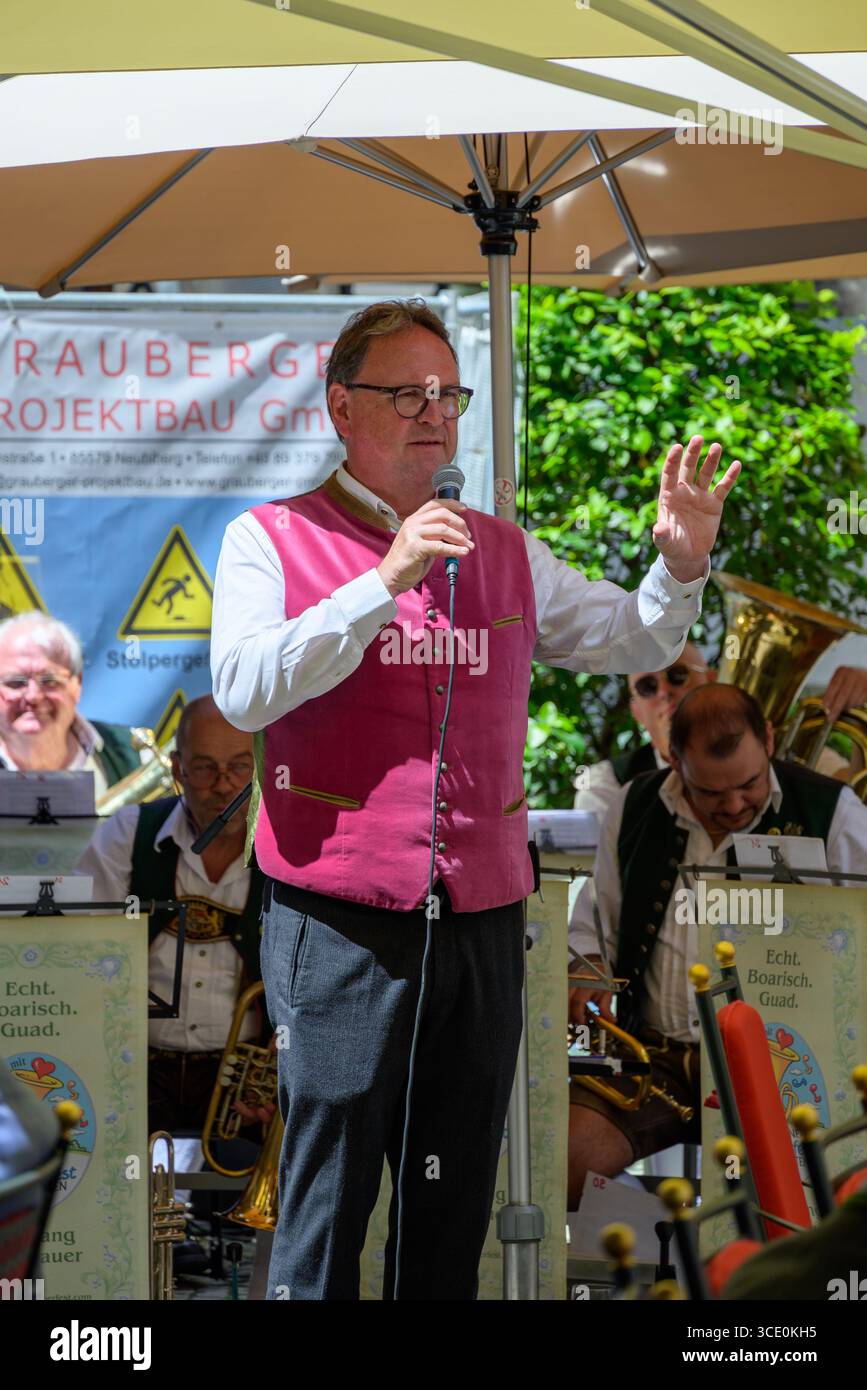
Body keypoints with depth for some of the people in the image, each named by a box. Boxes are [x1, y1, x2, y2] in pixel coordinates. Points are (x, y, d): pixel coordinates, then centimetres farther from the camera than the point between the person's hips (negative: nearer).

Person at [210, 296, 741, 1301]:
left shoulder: (506, 554, 16)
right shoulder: (272, 540, 2)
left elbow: (633, 642, 19)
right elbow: (243, 689, -13)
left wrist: (681, 565, -3)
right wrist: (385, 583, -20)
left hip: (483, 917, 5)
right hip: (340, 918, -5)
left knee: (455, 1213, 10)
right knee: (327, 1196, -6)